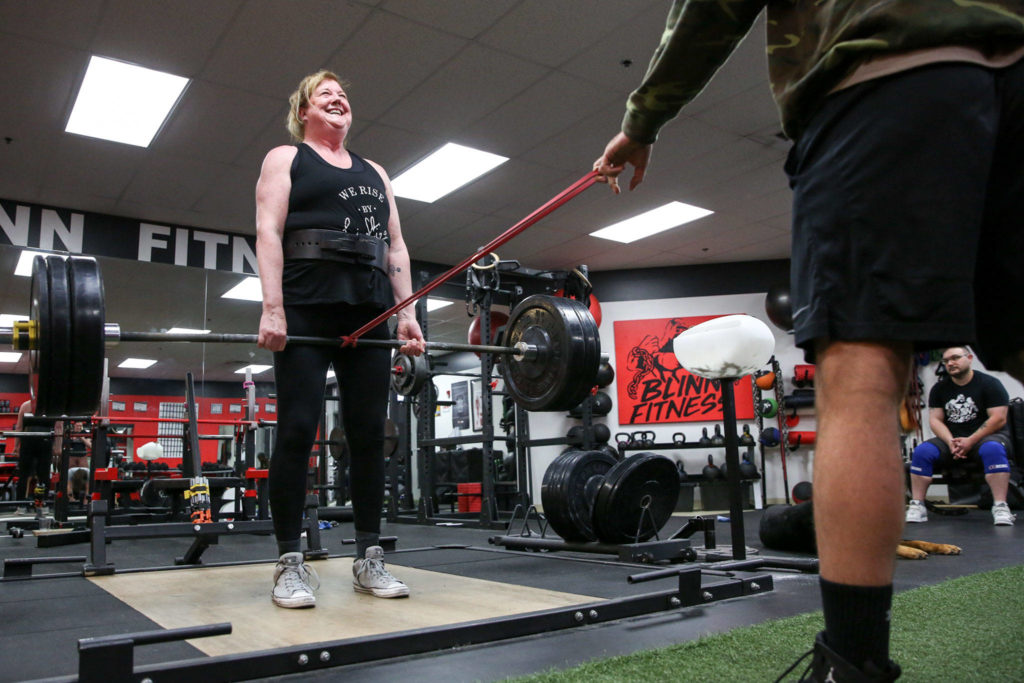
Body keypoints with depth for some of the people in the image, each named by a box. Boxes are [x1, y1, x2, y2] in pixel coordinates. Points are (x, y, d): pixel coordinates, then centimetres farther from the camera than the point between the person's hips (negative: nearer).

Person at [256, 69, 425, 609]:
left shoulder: (375, 174, 24)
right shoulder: (284, 159, 12)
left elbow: (395, 246, 17)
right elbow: (268, 232, -2)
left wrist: (407, 314, 6)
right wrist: (272, 308, -15)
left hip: (369, 311, 4)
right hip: (307, 308, -4)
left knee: (369, 435, 2)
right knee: (297, 432, -7)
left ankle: (369, 559, 9)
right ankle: (290, 564, 2)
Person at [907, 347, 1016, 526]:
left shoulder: (989, 383, -2)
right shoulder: (939, 389, 9)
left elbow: (998, 418, -11)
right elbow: (935, 420, 3)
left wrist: (970, 441, -19)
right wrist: (951, 442, -15)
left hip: (985, 437, -3)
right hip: (951, 439, 3)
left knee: (993, 449, -38)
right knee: (922, 451, -24)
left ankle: (1000, 506, -37)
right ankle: (917, 505, -25)